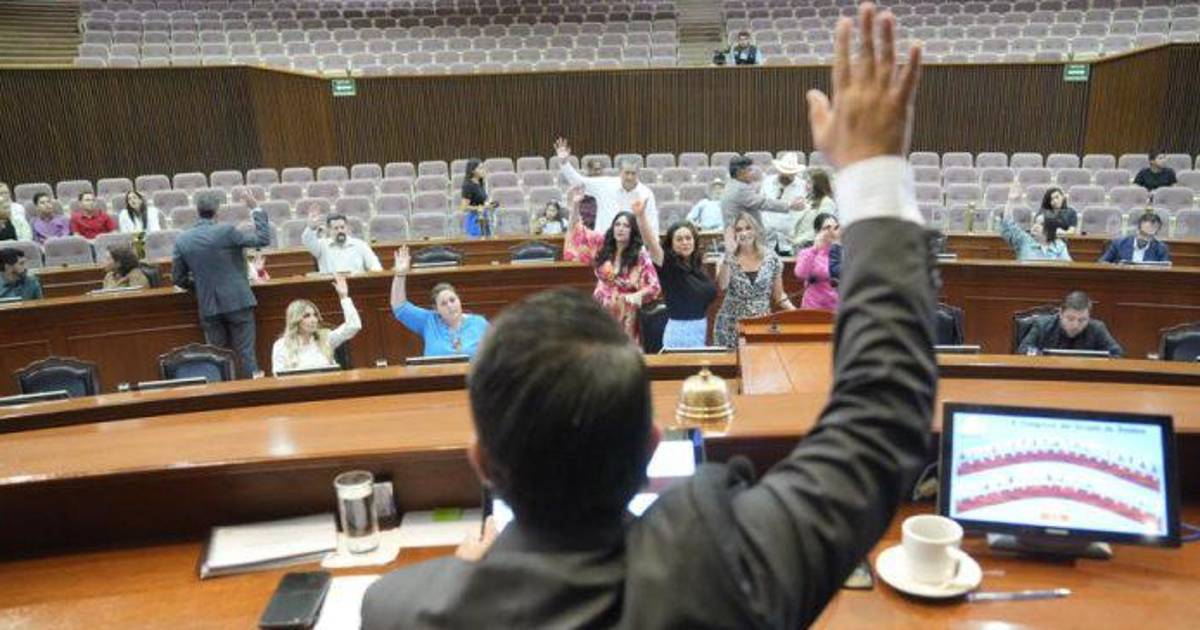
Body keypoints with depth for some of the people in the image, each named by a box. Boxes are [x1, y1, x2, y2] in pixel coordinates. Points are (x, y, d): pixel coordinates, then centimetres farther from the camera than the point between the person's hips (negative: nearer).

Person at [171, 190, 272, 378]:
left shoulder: (182, 240, 1)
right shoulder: (226, 231, -12)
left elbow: (178, 279, 7)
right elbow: (263, 239, -8)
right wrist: (256, 209, -1)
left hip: (208, 307, 3)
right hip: (237, 301, -3)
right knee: (245, 354, 1)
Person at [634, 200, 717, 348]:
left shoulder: (699, 266, 7)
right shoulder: (668, 265, -11)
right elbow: (651, 243, -29)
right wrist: (640, 216, -41)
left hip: (702, 330, 7)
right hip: (680, 331, -7)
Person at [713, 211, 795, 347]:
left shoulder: (771, 258, 1)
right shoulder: (728, 258, -2)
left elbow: (779, 295, 8)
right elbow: (722, 285, -23)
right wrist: (729, 253, -25)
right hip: (732, 326, -1)